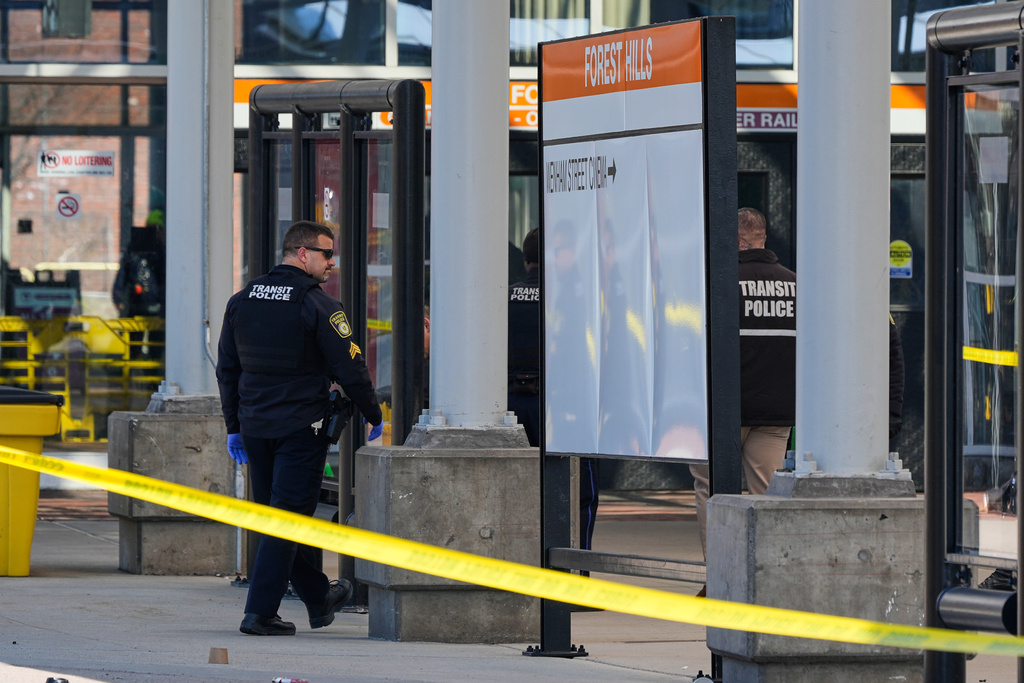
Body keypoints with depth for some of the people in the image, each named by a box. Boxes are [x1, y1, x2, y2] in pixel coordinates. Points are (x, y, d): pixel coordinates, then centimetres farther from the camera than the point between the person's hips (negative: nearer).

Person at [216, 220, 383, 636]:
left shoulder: (241, 301, 9)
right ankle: (260, 613, -8)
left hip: (254, 427, 7)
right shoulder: (318, 305, -11)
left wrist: (234, 427, 19)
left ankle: (319, 599, 29)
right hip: (301, 426, -7)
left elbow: (227, 369, 13)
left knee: (276, 513, 16)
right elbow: (349, 369, -10)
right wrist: (375, 418, 4)